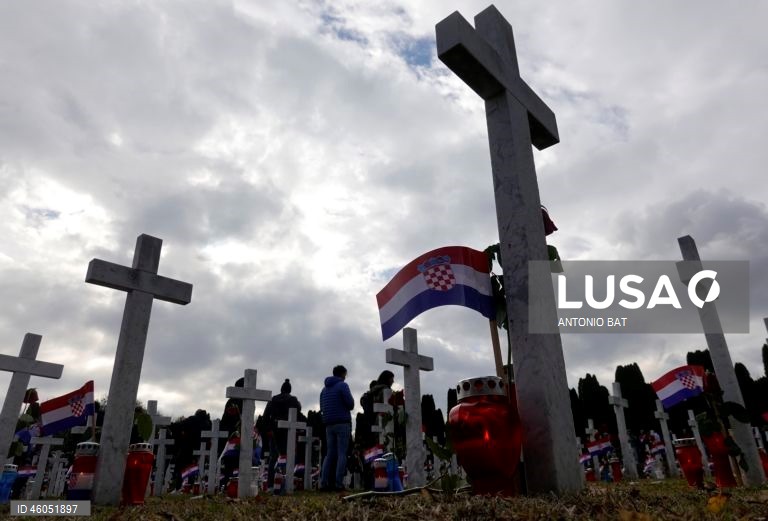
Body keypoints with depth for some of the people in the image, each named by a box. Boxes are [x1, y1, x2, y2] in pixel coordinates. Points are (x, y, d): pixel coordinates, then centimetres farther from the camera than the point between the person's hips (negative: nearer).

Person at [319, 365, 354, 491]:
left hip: (329, 425, 6)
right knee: (342, 454, -4)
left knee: (330, 454, 9)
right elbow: (350, 404, -11)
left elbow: (322, 408, 19)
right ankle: (338, 483, -9)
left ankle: (324, 482, 4)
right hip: (342, 423, -6)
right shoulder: (342, 385, -5)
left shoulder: (325, 389, 17)